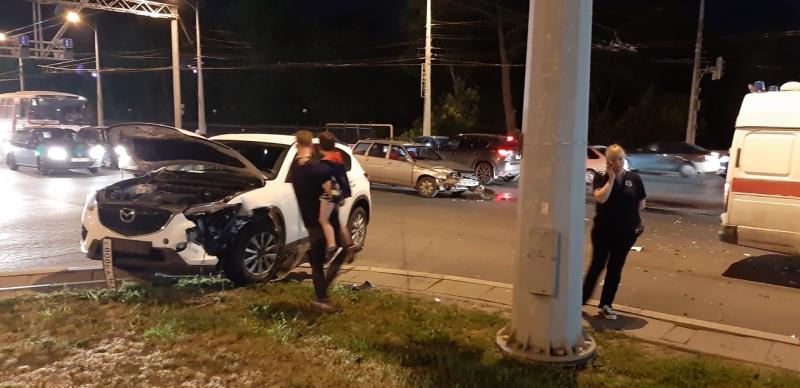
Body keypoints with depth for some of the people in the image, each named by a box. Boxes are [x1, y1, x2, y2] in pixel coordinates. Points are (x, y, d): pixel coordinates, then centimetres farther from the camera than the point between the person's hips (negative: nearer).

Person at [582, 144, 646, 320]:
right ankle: (581, 299, 12)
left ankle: (606, 305, 18)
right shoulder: (601, 178, -6)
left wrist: (627, 213, 2)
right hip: (603, 230, -2)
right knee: (597, 265, 0)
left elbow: (641, 204, 8)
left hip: (626, 232, 2)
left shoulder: (634, 178, 0)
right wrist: (611, 178, -20)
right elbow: (600, 198, -24)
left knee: (615, 268, 8)